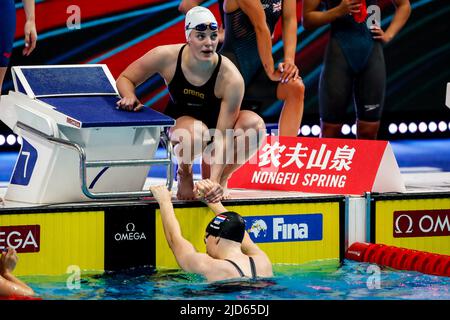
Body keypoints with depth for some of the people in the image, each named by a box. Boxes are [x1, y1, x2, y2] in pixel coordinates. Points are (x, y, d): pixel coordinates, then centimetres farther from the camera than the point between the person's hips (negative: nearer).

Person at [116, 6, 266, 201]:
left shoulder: (231, 78, -29)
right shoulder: (166, 57, -24)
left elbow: (222, 137, -29)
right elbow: (125, 79, -6)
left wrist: (215, 180, -40)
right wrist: (130, 97, -29)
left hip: (215, 122, 1)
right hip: (176, 124, -1)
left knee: (254, 124, -31)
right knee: (195, 131, -39)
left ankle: (220, 178, -4)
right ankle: (184, 174, -3)